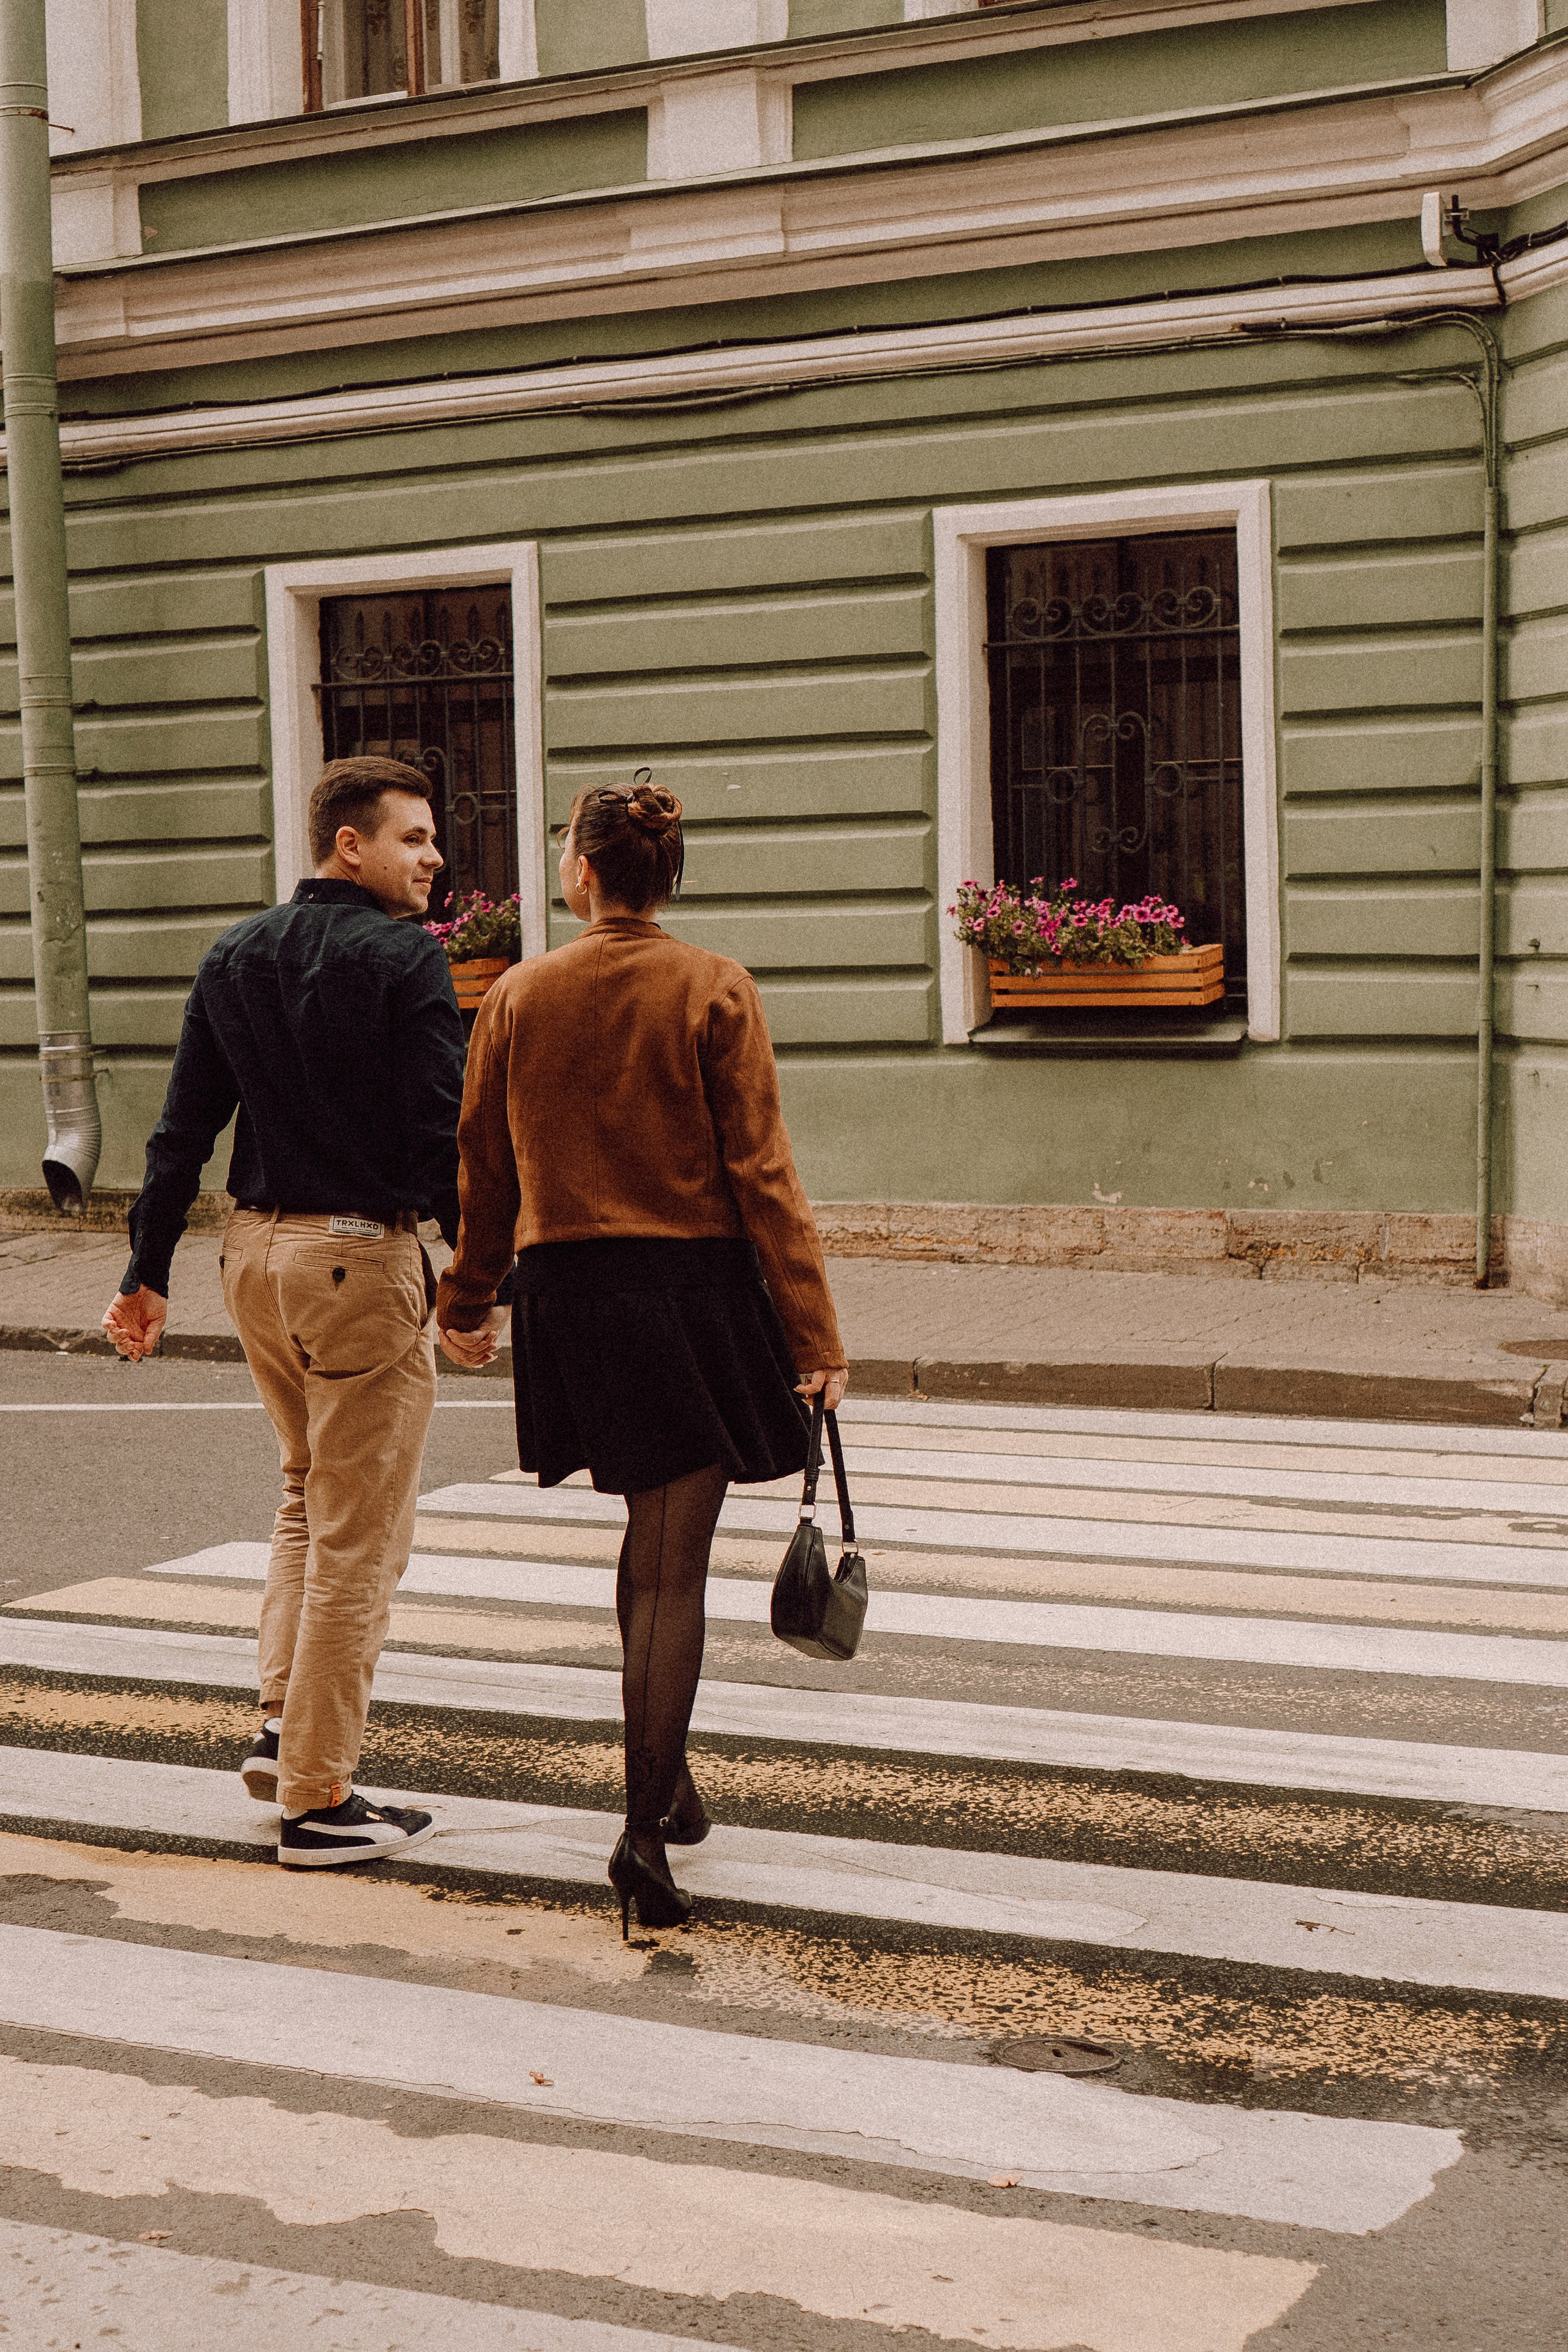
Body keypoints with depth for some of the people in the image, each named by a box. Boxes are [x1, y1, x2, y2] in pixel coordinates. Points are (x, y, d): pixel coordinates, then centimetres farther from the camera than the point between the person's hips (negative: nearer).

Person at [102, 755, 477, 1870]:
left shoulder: (234, 956, 9)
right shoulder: (406, 958, -11)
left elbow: (184, 1128, 10)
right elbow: (443, 1137, -17)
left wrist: (149, 1273, 13)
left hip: (255, 1247, 7)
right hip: (363, 1255, -7)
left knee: (310, 1493, 26)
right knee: (358, 1534, 1)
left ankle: (286, 1723, 22)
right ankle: (319, 1799, 6)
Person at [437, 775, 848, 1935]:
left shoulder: (518, 996, 2)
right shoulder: (715, 989, -7)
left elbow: (484, 1168, 8)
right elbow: (761, 1168, -10)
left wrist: (469, 1300, 22)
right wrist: (813, 1328, -8)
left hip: (568, 1293, 4)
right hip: (696, 1282, -3)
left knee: (650, 1537, 22)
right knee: (675, 1559, 1)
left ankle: (669, 1769, 31)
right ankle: (647, 1830, -3)